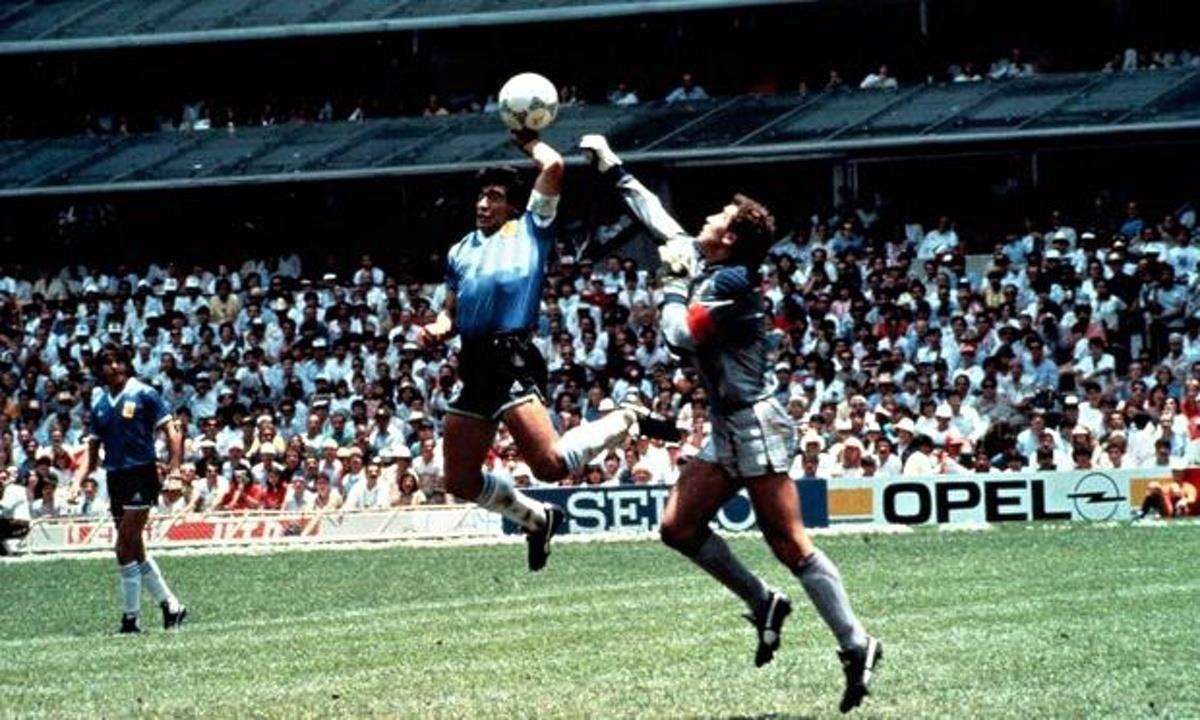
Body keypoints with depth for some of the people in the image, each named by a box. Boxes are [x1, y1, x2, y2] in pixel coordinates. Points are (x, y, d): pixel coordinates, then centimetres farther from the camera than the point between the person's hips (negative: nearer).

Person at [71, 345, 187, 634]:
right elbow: (93, 447, 17)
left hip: (141, 476, -6)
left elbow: (172, 432, -6)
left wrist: (174, 470, -17)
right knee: (135, 551, 9)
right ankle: (171, 606, 21)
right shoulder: (98, 402, 12)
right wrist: (78, 480, 5)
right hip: (115, 478, 7)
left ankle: (131, 617, -5)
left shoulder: (143, 394, -5)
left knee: (126, 549, -11)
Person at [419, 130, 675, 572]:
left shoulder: (530, 231, 9)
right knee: (460, 480, 5)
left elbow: (553, 167, 0)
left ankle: (625, 422, 6)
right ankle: (537, 519, 28)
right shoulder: (461, 251, 25)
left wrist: (530, 142, 19)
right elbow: (452, 309, 29)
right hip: (474, 365, 7)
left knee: (551, 465, -21)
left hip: (513, 358, -7)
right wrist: (439, 327, 7)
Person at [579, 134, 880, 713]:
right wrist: (611, 168, 27)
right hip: (726, 431, 10)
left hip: (755, 426, -10)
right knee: (678, 527, 4)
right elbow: (655, 215, 23)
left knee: (790, 545, -12)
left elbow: (680, 338, -21)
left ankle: (856, 645, -10)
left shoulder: (731, 282, -16)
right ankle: (764, 603, 12)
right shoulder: (700, 262, 10)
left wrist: (675, 281, -7)